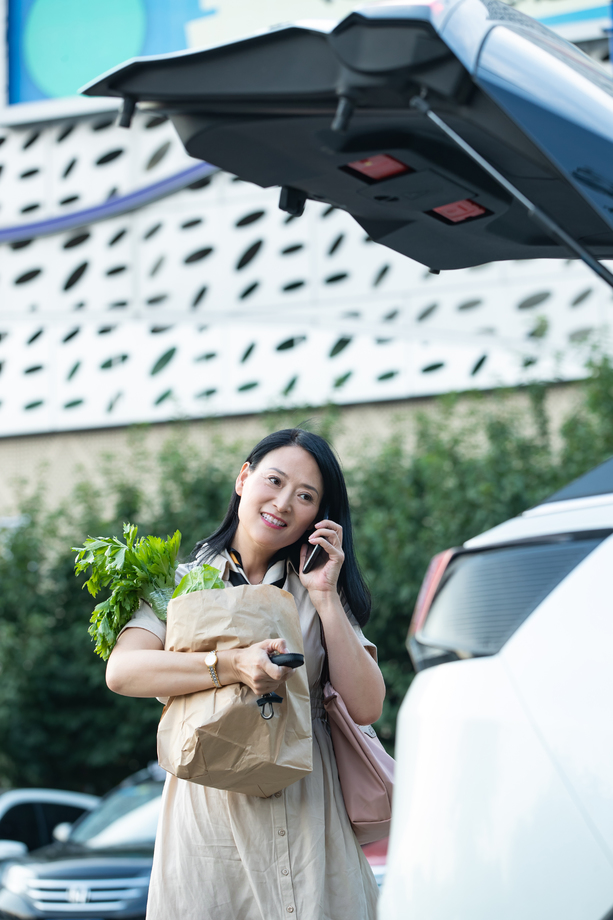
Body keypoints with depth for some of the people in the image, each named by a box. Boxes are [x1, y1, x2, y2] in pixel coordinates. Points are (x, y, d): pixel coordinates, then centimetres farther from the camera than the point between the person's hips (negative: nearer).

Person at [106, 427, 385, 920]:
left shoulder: (317, 594, 13)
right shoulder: (183, 582, 7)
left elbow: (365, 707, -1)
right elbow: (122, 671, -12)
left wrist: (324, 597, -3)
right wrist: (231, 666, -24)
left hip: (308, 817, 2)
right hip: (210, 818, -2)